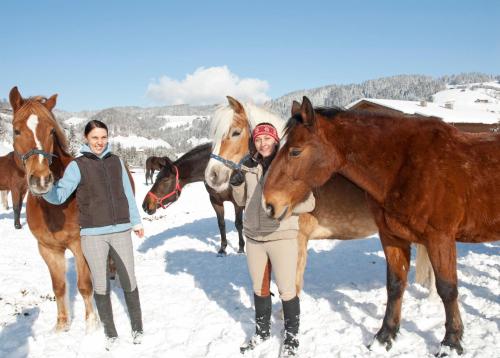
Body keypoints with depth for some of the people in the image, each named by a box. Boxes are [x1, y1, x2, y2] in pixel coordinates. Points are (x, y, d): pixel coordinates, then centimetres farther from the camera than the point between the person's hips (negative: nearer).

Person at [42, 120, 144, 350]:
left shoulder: (116, 162, 5)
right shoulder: (77, 166, -5)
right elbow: (59, 195, -15)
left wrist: (136, 221, 15)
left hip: (121, 231, 2)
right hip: (93, 234, -2)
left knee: (129, 281, 10)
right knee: (100, 286, 9)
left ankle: (137, 327, 28)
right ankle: (110, 333, 27)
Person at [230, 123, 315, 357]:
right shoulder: (249, 166, 1)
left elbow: (309, 203, -11)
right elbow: (242, 201, 12)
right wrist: (237, 185, -7)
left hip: (282, 236, -4)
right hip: (253, 236, 4)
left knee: (286, 290, 5)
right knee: (259, 288, 19)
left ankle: (292, 337, 26)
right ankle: (262, 331, 39)